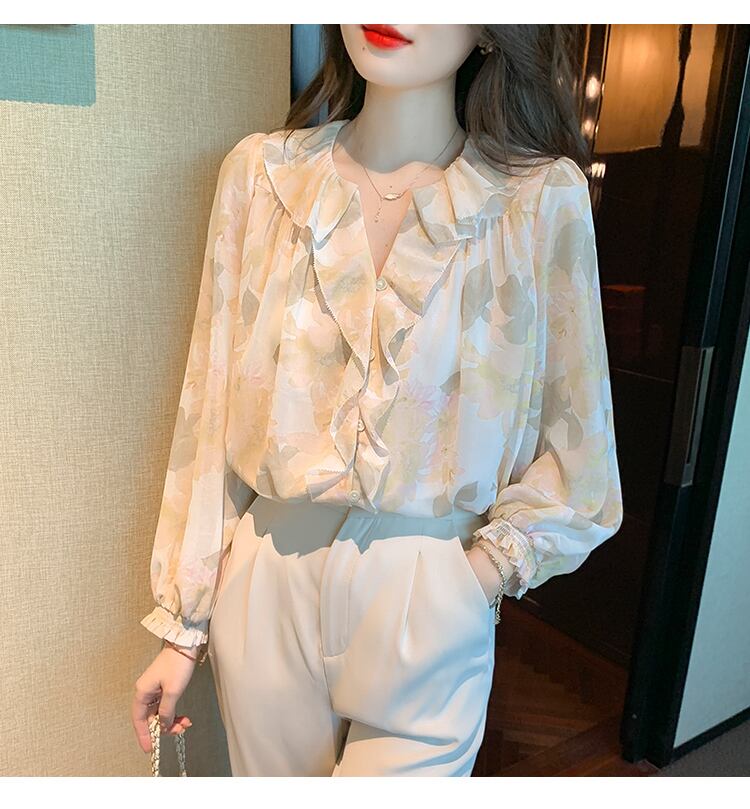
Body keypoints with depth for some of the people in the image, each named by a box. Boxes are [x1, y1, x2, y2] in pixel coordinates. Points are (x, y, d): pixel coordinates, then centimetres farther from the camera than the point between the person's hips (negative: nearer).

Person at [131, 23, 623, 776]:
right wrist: (180, 626, 3)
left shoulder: (544, 197, -9)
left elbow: (576, 442, 0)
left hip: (429, 603, -1)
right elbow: (212, 416, -1)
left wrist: (481, 573, -10)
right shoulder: (260, 171, -4)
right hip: (265, 588, 2)